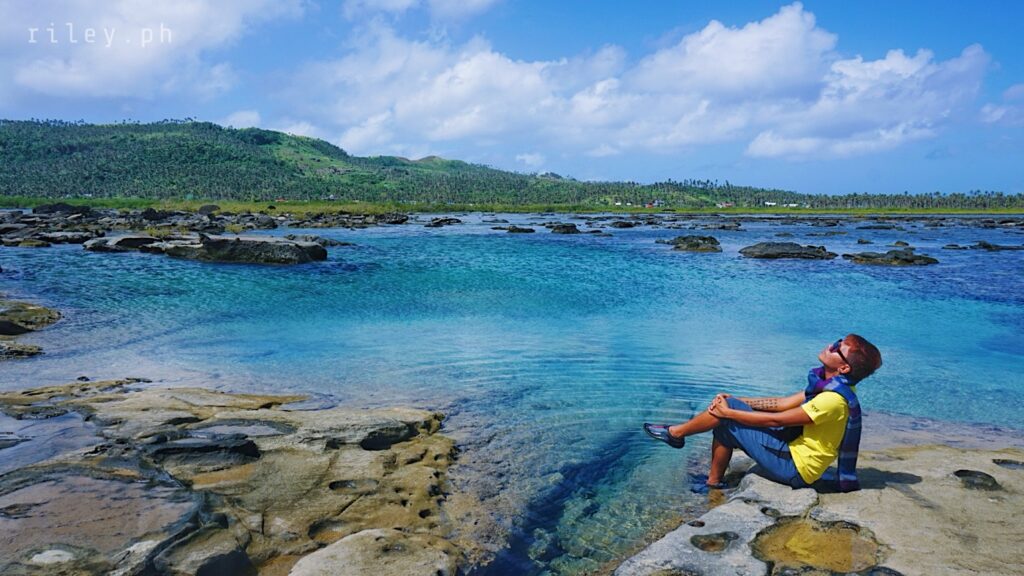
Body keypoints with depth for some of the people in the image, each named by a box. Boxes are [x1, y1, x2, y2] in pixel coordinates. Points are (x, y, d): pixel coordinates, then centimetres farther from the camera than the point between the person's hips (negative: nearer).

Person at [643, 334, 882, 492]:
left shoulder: (833, 400, -26)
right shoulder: (832, 386, 3)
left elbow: (774, 420, -22)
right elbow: (784, 403, 10)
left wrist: (729, 411, -13)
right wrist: (735, 401, 6)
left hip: (795, 467, -9)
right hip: (795, 450, 9)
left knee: (727, 420, -12)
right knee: (724, 427, 7)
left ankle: (676, 432, 9)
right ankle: (714, 482, 18)